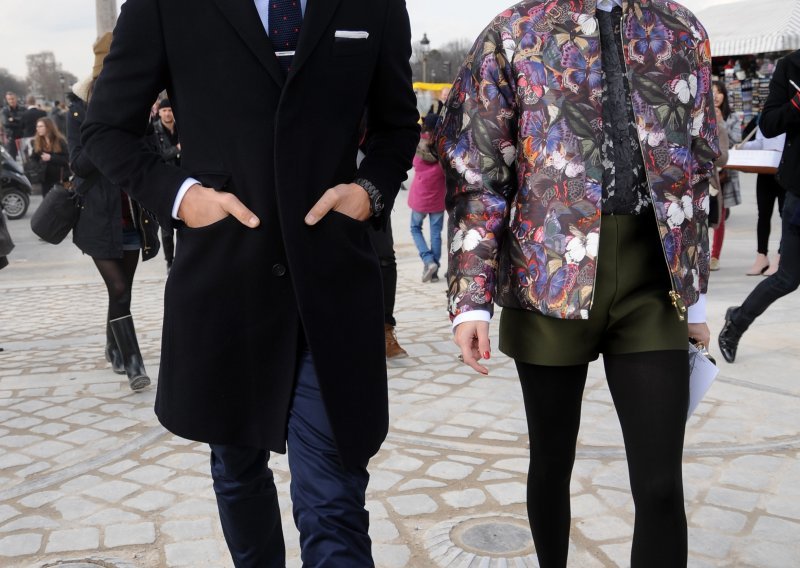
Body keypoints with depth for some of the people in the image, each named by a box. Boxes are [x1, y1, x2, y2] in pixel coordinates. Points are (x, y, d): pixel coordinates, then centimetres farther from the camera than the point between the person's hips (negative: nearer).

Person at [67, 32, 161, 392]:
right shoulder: (80, 110, -2)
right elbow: (79, 162, -12)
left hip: (132, 216, 4)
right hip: (99, 217, -3)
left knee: (123, 290, 10)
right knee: (119, 289, -11)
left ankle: (114, 351, 29)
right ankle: (133, 365, -8)